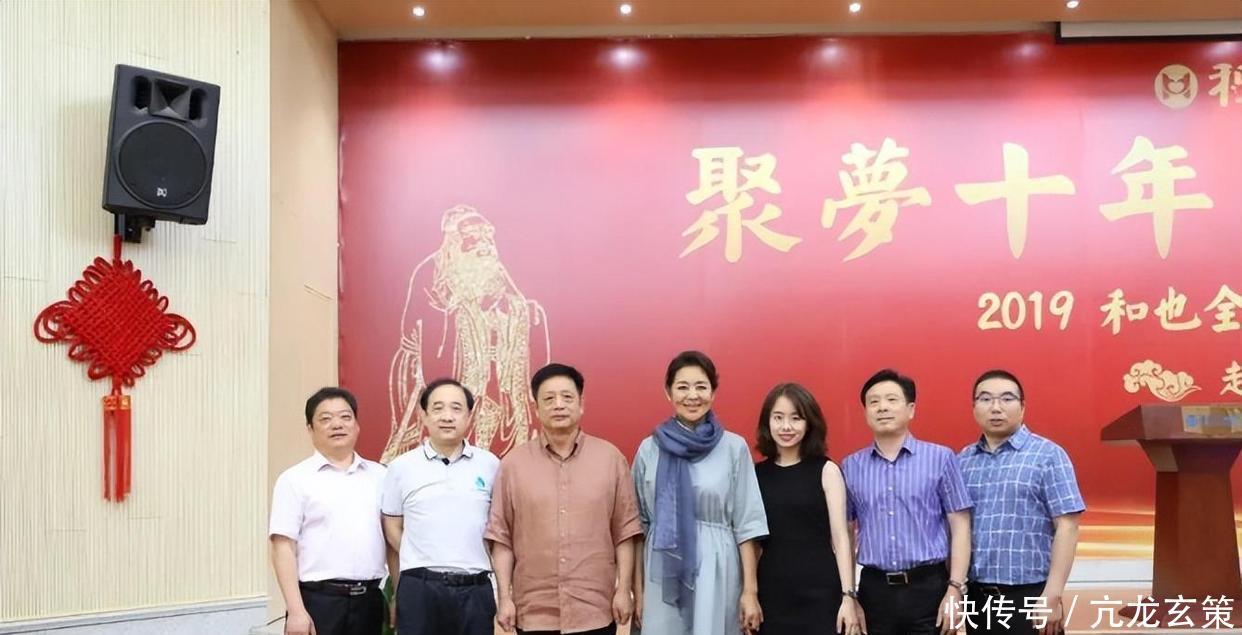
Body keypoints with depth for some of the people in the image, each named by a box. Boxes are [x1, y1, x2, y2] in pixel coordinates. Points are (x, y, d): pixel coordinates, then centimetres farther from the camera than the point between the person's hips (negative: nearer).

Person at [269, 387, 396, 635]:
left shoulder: (379, 476, 10)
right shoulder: (295, 480, -2)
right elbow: (283, 548, -7)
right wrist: (296, 611, -15)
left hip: (369, 599, 4)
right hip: (318, 600, -4)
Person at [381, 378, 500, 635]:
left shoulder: (489, 464, 4)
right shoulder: (401, 467, 3)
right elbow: (392, 527, 10)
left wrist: (468, 559, 5)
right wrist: (424, 562, 4)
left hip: (475, 589, 1)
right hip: (419, 589, -1)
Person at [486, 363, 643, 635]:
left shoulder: (610, 457, 1)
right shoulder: (513, 463, 0)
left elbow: (624, 531, 2)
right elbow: (502, 538, 1)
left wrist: (624, 590, -2)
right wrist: (504, 598, -2)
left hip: (595, 609, 0)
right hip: (534, 611, 0)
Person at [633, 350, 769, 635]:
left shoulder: (734, 447, 0)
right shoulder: (649, 449, 5)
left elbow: (746, 523, 0)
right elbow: (639, 525, 8)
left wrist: (750, 590, -4)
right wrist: (638, 590, 6)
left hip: (717, 575, -1)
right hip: (664, 578, 1)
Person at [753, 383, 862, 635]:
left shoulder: (826, 470, 0)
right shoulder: (756, 473, 6)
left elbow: (840, 537, -3)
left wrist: (848, 596, -9)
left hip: (819, 591, -2)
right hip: (770, 592, 2)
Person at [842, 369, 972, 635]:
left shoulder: (940, 458, 0)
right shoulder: (850, 467, 7)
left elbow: (960, 527, 0)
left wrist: (955, 590, -8)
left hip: (929, 587, -2)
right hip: (874, 590, 2)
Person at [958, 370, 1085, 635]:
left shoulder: (1048, 455, -3)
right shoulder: (963, 460, 9)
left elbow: (1067, 527, -9)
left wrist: (1052, 596, -14)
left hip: (1029, 595, -4)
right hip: (976, 596, 4)